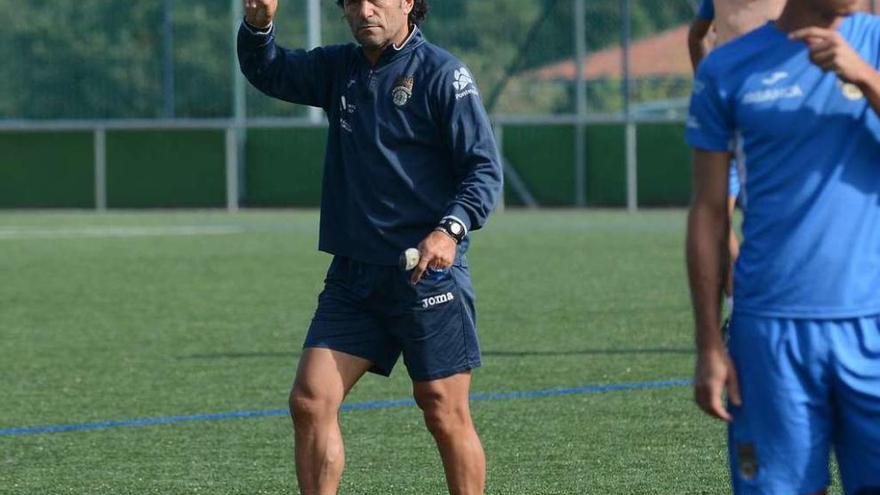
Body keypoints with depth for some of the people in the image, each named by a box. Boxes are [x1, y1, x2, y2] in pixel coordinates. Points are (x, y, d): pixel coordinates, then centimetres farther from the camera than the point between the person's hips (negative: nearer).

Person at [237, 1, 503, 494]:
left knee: (445, 415, -1)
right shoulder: (339, 69, 12)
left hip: (427, 271, -6)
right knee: (310, 402, -4)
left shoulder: (441, 73, -6)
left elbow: (484, 167, -9)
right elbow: (269, 71, 22)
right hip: (353, 273, 6)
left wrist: (451, 229, -26)